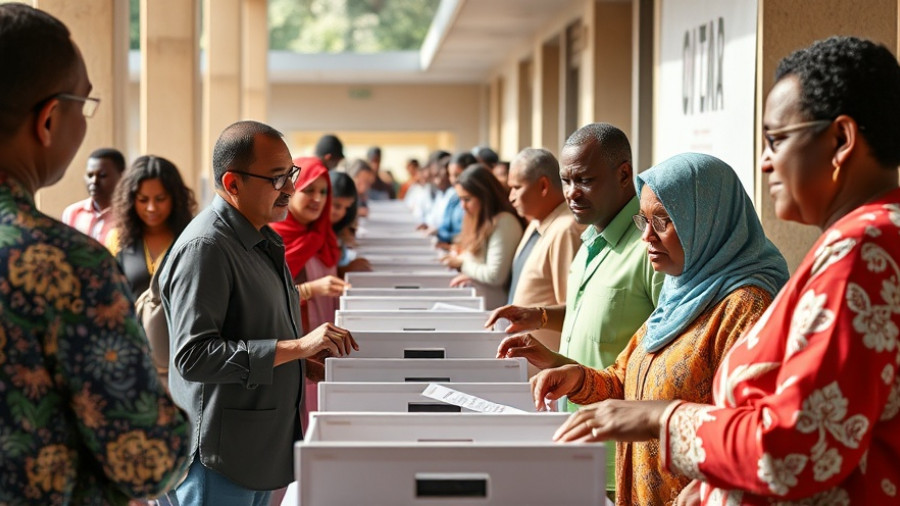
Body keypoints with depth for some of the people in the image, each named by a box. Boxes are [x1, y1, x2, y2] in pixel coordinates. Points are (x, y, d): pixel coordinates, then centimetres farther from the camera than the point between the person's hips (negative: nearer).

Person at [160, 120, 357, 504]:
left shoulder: (262, 239, 12)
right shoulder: (205, 247, -19)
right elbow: (194, 356, -27)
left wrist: (314, 350, 9)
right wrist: (297, 347, -27)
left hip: (263, 451, 9)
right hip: (219, 458, -9)